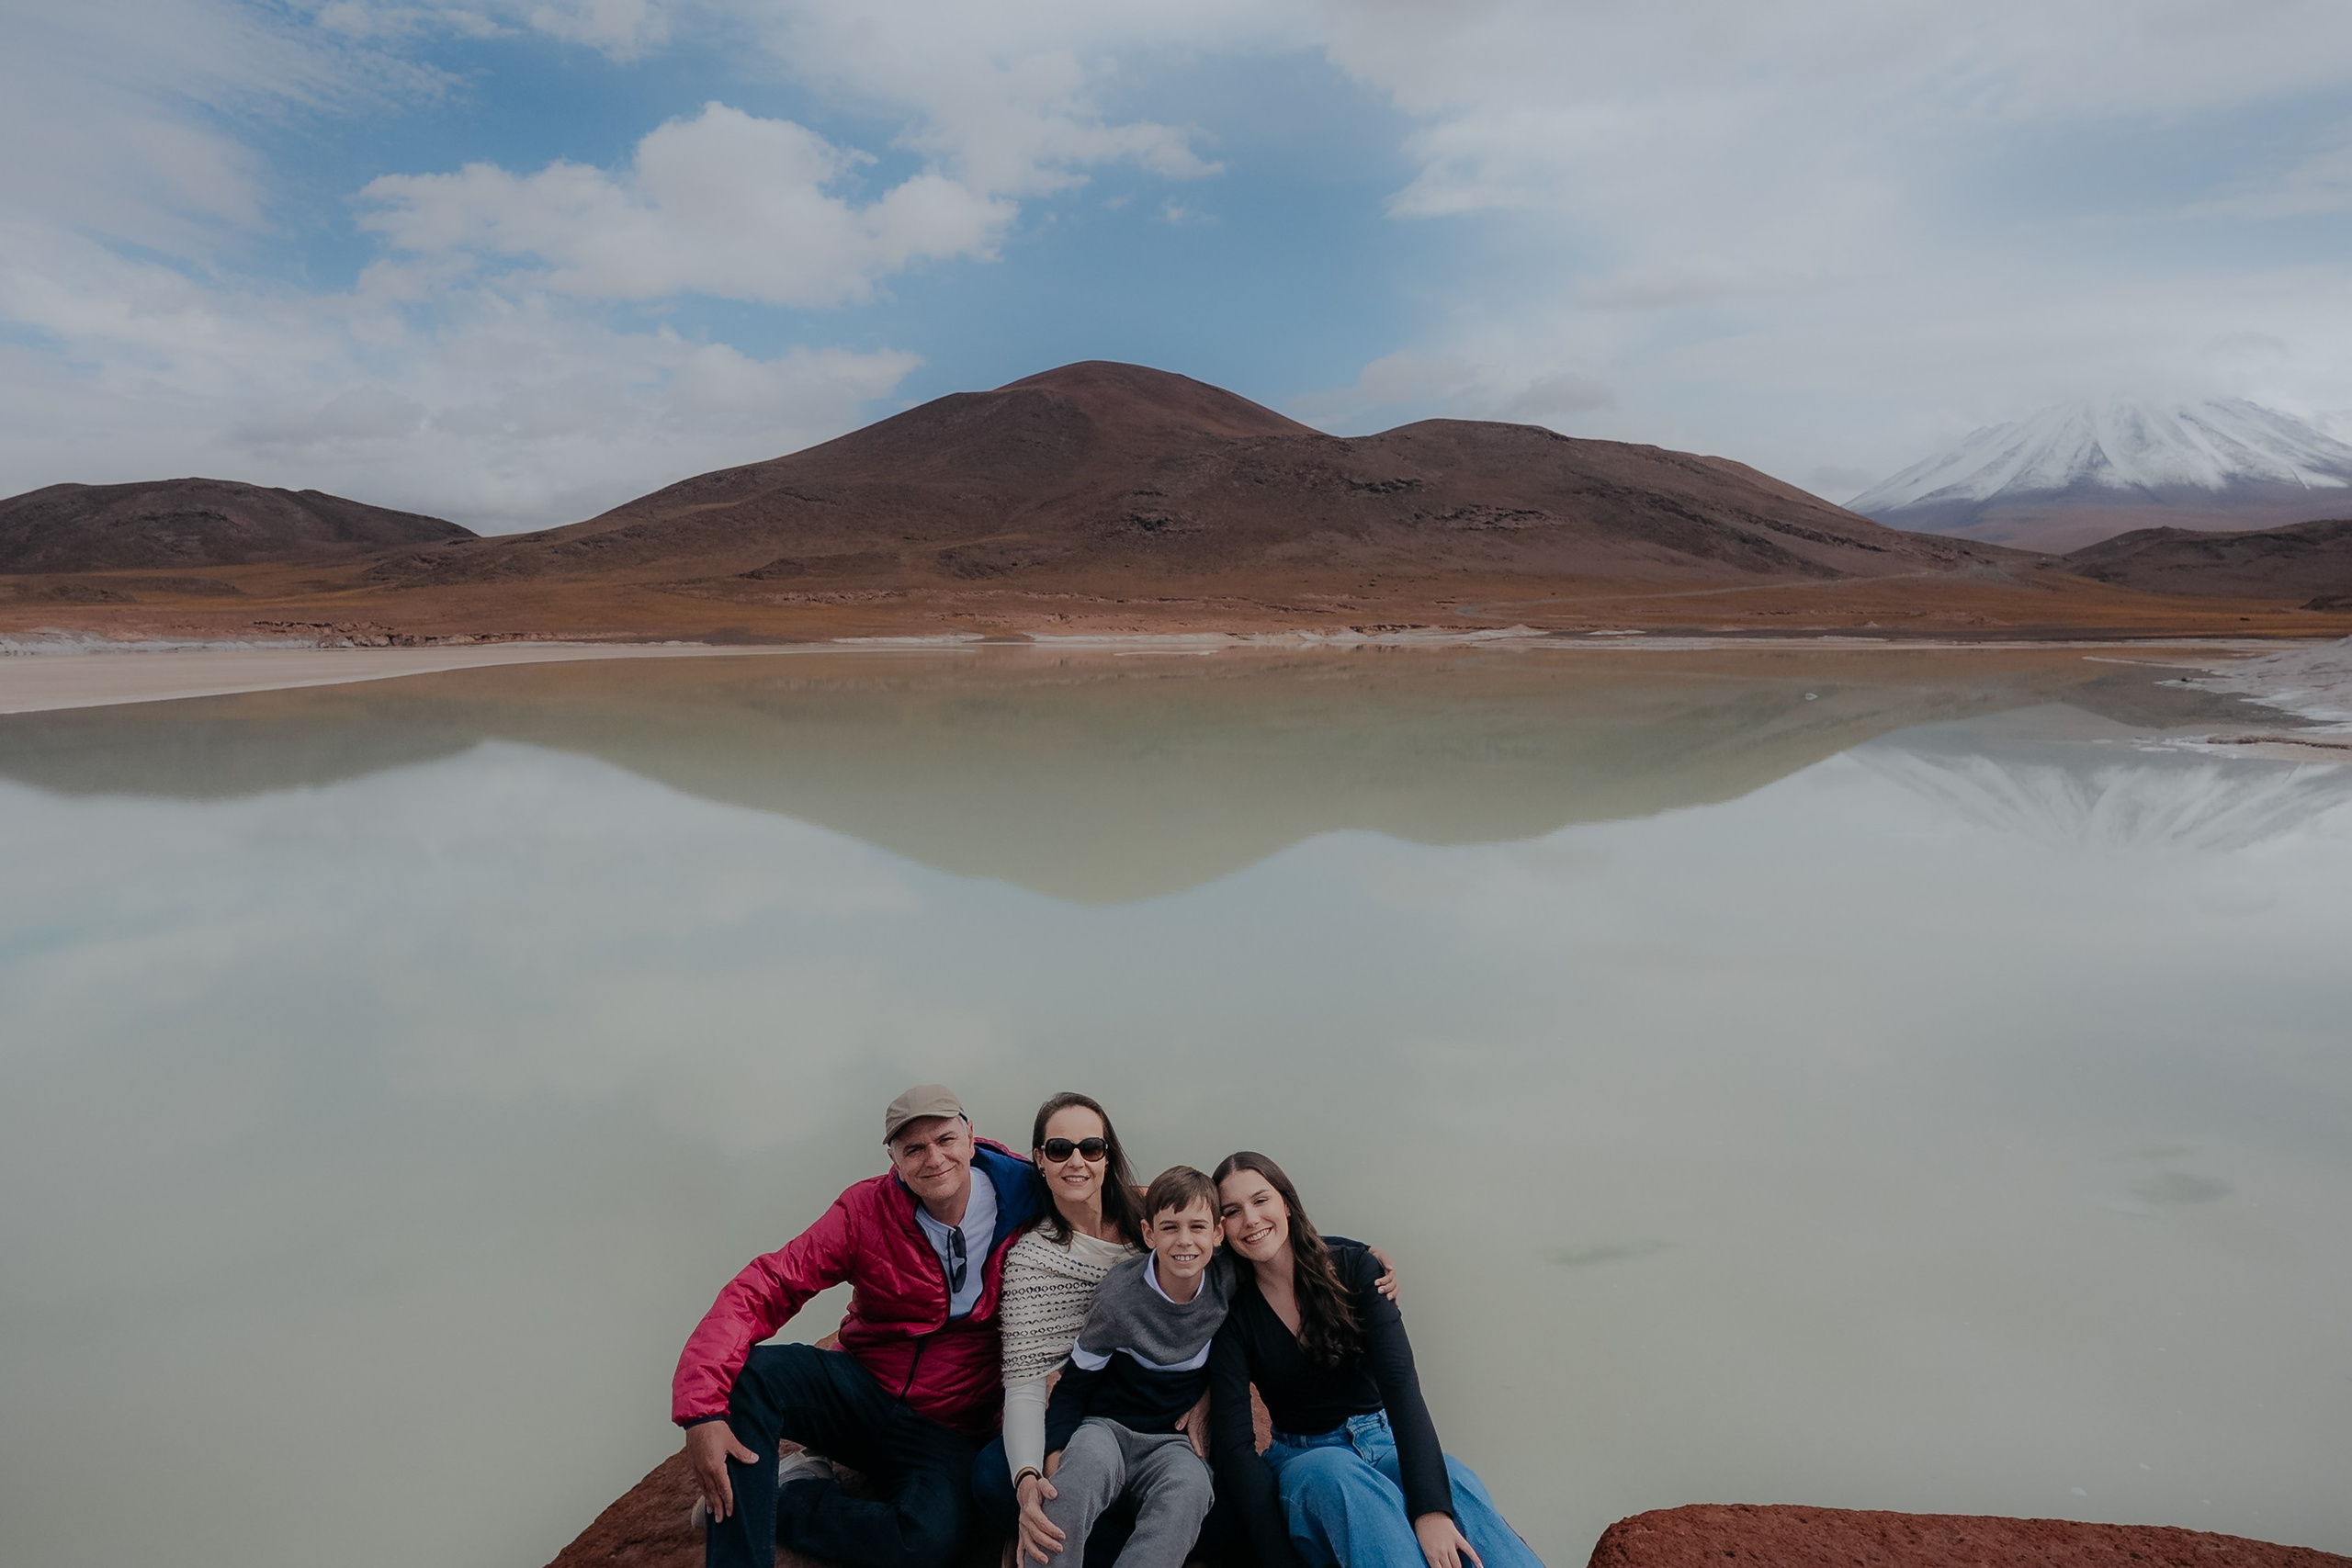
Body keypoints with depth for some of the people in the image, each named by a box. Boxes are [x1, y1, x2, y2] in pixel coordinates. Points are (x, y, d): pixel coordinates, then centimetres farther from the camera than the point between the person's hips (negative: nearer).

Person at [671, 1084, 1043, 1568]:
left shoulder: (1025, 1204, -11)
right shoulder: (867, 1209, -11)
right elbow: (765, 1287, -17)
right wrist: (702, 1410, -30)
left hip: (942, 1431, 0)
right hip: (860, 1390, 0)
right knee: (750, 1369, -28)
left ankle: (783, 1494, -6)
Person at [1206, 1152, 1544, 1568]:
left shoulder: (1352, 1267, -6)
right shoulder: (1234, 1314, -6)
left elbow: (1399, 1381, -18)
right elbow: (1233, 1443, -12)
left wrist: (1430, 1507, -34)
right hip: (1301, 1459, -1)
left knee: (1455, 1483, -33)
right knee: (1336, 1473, -38)